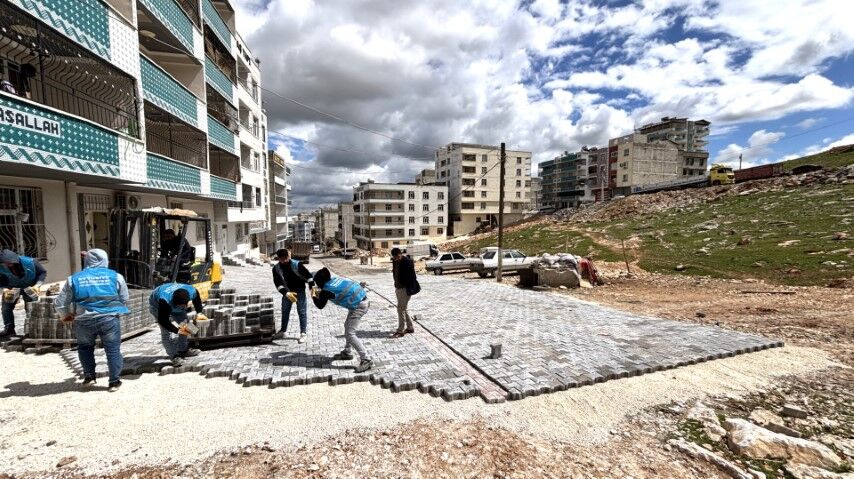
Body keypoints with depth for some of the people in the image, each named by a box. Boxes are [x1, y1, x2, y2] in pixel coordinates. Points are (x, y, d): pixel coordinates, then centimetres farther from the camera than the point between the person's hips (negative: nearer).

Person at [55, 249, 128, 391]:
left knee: (85, 347, 26)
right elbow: (124, 299, 7)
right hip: (109, 319, -2)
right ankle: (114, 381, 11)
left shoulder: (74, 279, 5)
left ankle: (89, 377, 27)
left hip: (84, 321, 2)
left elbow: (59, 303, 9)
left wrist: (65, 316, 27)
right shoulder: (116, 276, 1)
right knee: (113, 350, 7)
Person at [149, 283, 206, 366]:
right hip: (157, 304, -5)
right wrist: (177, 330, -42)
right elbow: (163, 321, -37)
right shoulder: (165, 300, -46)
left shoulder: (192, 291, -34)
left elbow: (197, 299, -8)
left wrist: (199, 313, -19)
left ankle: (183, 350, 15)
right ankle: (174, 356, -13)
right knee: (167, 331, -20)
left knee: (185, 323, -1)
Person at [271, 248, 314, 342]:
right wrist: (286, 293, -36)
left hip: (299, 290, -4)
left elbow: (307, 275, -21)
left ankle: (303, 333, 5)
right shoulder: (276, 268, -14)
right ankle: (283, 331, 34)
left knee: (302, 312, -3)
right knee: (285, 311, 17)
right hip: (287, 291, 4)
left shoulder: (296, 264, -22)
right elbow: (278, 283, -22)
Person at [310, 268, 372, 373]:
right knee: (348, 326, 23)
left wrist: (313, 296, 26)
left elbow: (320, 306, 9)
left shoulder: (326, 290, -9)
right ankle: (347, 353, 37)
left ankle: (366, 360, -6)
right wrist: (320, 293, 34)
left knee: (350, 333, -6)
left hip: (358, 306, -9)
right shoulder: (335, 278, 9)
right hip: (363, 299, 9)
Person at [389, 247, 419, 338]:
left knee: (401, 309, -6)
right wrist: (396, 286, 16)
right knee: (404, 309, 15)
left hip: (405, 289, -9)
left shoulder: (407, 261, -17)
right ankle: (410, 328, 26)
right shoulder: (395, 261, 7)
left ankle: (400, 331, 3)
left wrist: (410, 289, -19)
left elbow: (412, 276, -18)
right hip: (399, 288, 9)